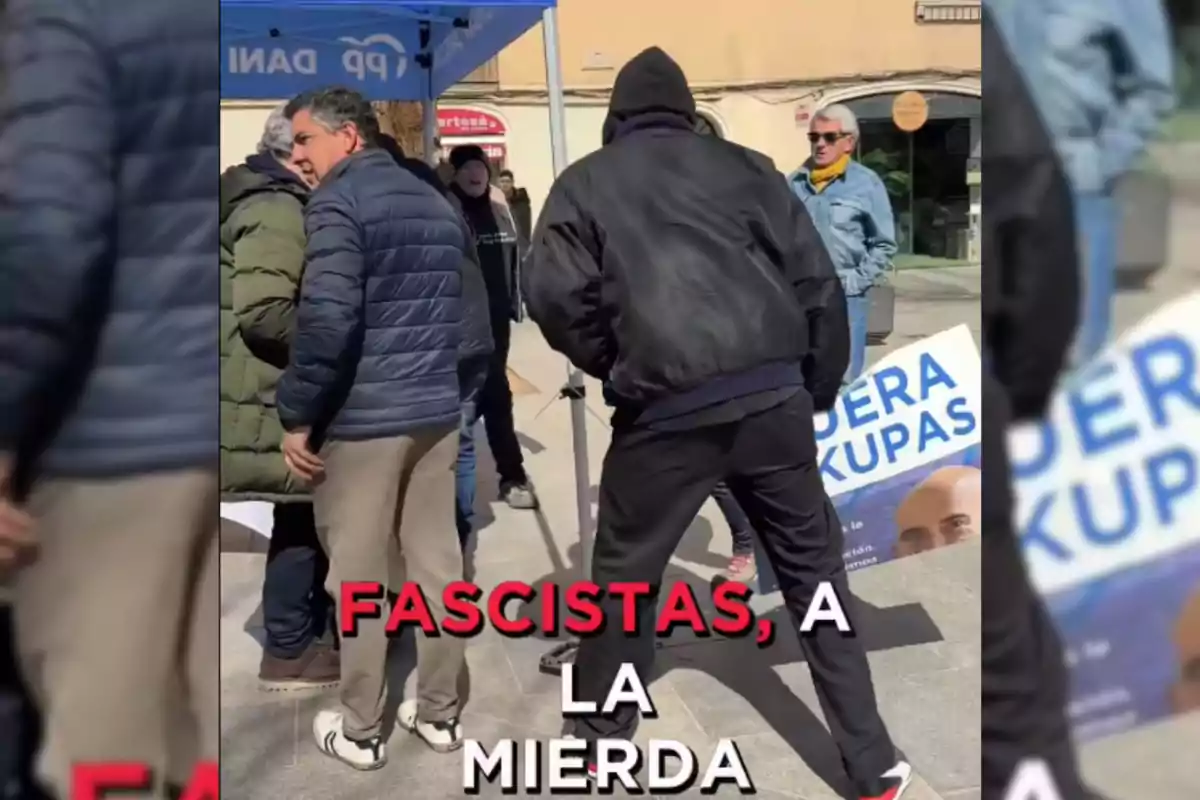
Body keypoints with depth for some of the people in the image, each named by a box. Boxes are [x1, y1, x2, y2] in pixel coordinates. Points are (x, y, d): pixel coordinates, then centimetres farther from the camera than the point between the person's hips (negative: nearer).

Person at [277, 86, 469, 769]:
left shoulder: (339, 201, -10)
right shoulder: (437, 202, 15)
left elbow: (327, 317, -21)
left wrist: (297, 412, -14)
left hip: (361, 416, -7)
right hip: (438, 411, 7)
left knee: (358, 576, 5)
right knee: (438, 564, 11)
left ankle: (361, 732, 16)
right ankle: (442, 714, 23)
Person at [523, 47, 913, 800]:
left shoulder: (584, 183, 12)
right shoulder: (743, 164, 15)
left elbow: (555, 296, -1)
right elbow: (817, 281, 9)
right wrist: (818, 390, 18)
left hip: (665, 412, -2)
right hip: (772, 397, 2)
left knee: (624, 581, 16)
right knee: (815, 570, 15)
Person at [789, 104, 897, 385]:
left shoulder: (867, 183, 1)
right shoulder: (794, 183, 10)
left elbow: (884, 245, 2)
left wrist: (857, 282, -7)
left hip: (846, 297, -3)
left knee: (844, 379, 0)